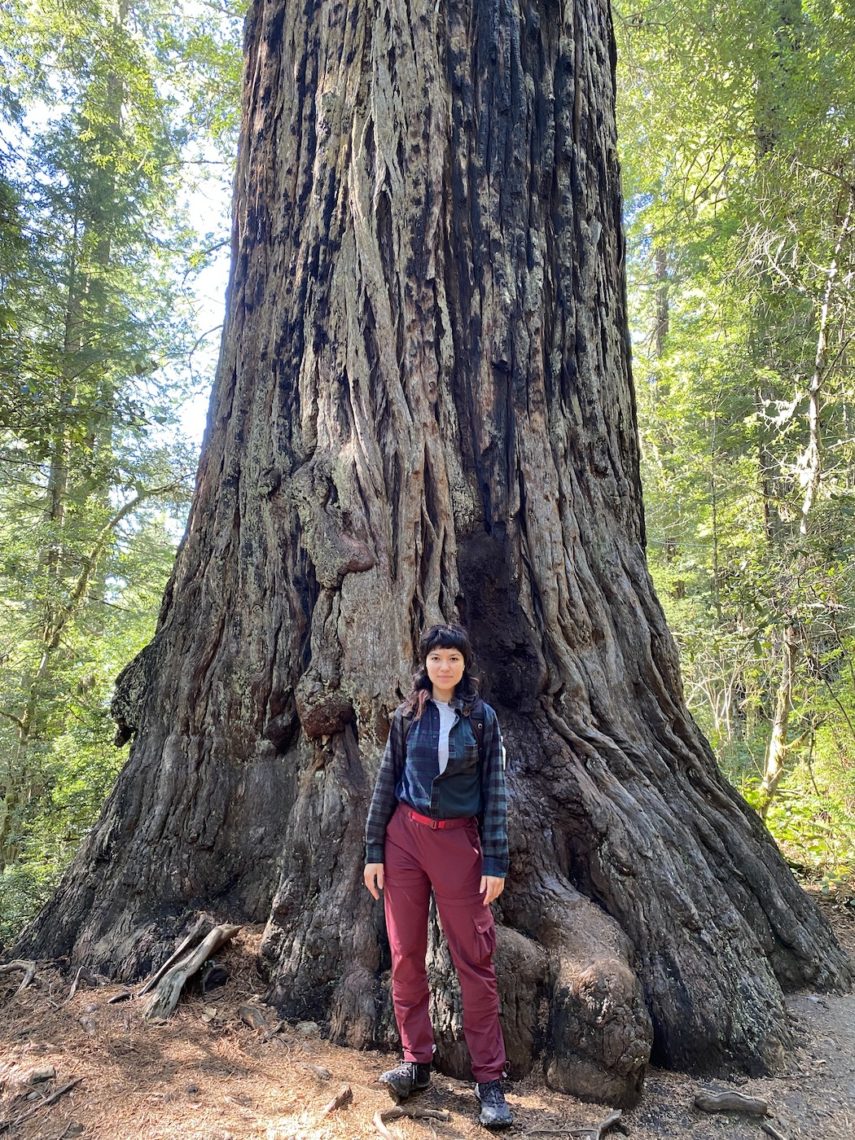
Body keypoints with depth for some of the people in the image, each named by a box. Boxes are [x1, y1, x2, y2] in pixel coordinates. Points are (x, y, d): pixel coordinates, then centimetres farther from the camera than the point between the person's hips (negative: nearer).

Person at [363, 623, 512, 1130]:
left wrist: (495, 863, -6)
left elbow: (495, 791, -1)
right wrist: (374, 850, 3)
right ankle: (417, 1062, 25)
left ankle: (490, 1080, 15)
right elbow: (386, 782, 6)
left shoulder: (482, 717, -1)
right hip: (405, 838, 2)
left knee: (475, 960, 2)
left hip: (459, 842, -2)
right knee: (406, 955, 9)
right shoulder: (408, 716, 3)